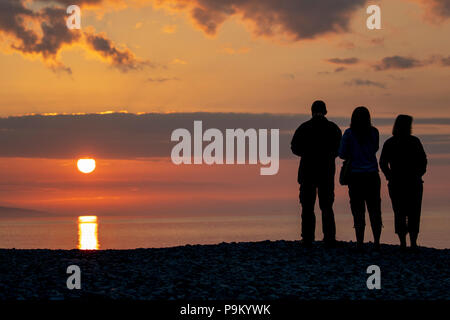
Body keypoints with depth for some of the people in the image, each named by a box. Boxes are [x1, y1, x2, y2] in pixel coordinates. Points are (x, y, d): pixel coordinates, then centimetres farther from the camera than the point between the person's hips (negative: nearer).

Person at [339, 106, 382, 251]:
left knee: (358, 211, 1)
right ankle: (376, 242, 6)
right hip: (372, 175, 2)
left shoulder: (349, 133, -6)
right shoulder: (374, 132, 1)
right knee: (374, 209, 7)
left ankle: (360, 243, -1)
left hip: (356, 175, -2)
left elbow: (342, 154, -2)